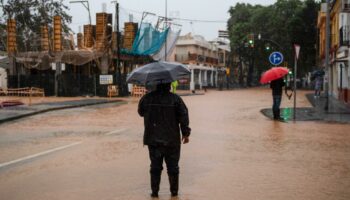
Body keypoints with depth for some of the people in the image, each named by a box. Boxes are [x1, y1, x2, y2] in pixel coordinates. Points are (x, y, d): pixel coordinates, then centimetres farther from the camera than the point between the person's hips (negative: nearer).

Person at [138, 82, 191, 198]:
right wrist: (186, 133, 2)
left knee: (155, 166, 11)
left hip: (153, 140, 1)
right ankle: (174, 191, 18)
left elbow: (141, 112, 13)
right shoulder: (175, 99, -8)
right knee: (173, 166, 11)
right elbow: (183, 117, -7)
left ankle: (154, 191, 12)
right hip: (172, 140, -1)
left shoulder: (147, 98, -3)